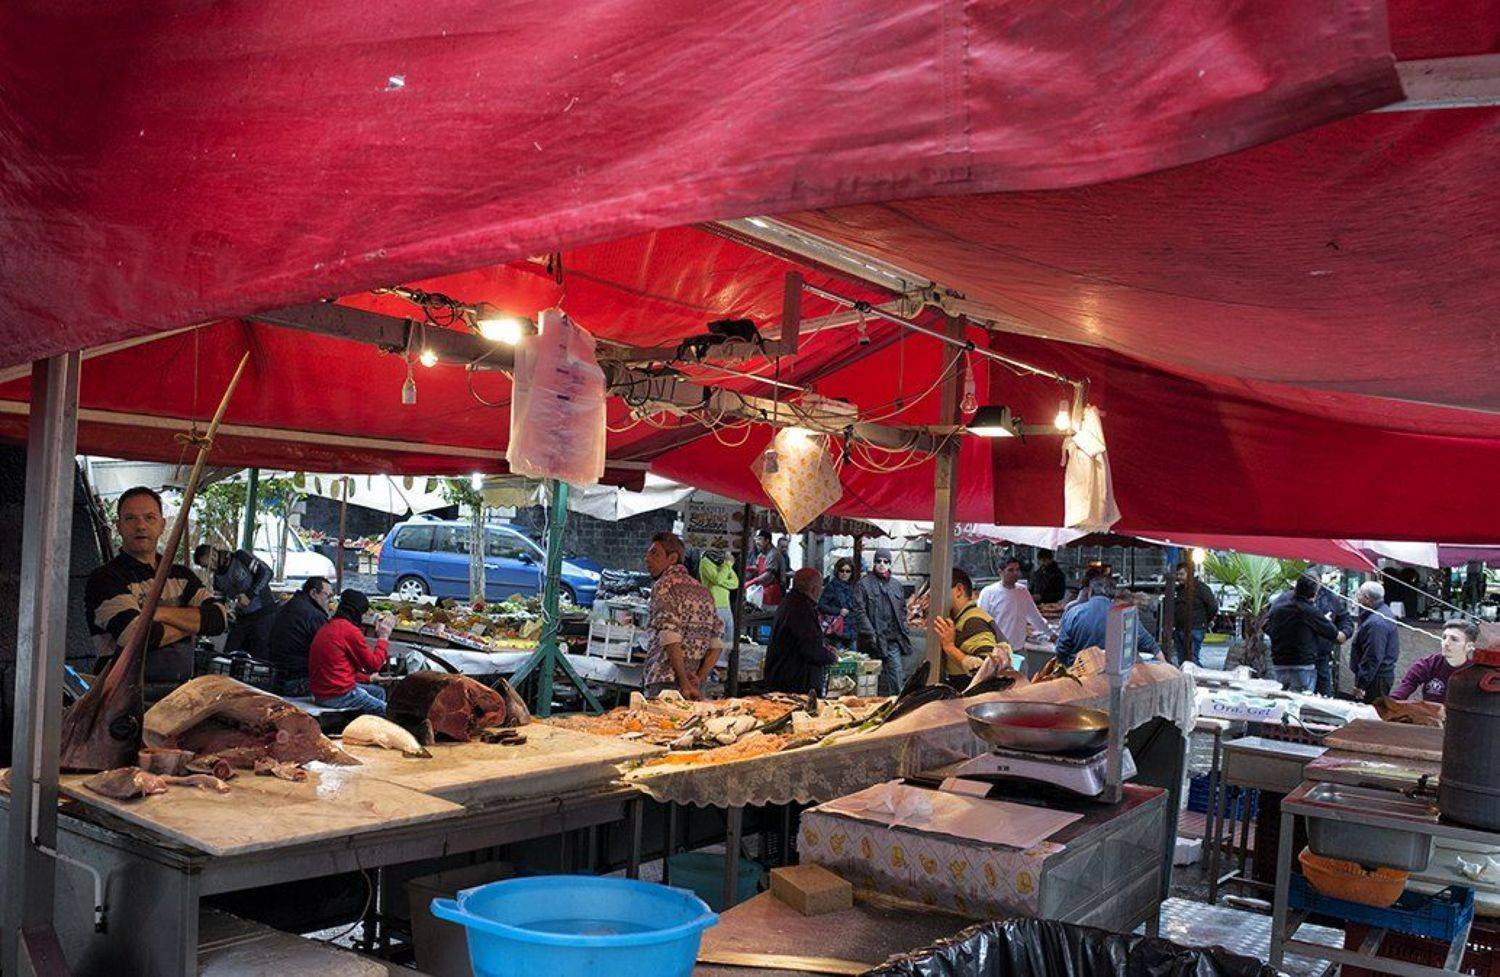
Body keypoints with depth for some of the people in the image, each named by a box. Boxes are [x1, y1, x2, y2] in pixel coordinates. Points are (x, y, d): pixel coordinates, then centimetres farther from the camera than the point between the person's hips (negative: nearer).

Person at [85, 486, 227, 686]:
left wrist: (161, 613, -9)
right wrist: (191, 624, 1)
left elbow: (217, 618, 2)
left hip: (179, 691, 5)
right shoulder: (104, 579, -1)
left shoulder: (181, 575, 16)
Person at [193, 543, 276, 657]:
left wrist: (249, 595, -20)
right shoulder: (218, 577, 12)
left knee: (258, 656, -10)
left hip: (263, 613, -7)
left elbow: (267, 572, -14)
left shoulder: (240, 557, -7)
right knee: (229, 654, 1)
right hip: (242, 617, 7)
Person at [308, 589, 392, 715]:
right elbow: (373, 665, -9)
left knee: (379, 692, 24)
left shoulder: (327, 627, 12)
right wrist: (383, 637, 1)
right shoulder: (350, 630, -16)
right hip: (338, 695, -10)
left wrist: (369, 678, 19)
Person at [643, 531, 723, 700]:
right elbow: (716, 645, 11)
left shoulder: (663, 586, -5)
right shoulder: (703, 590, 17)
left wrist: (684, 683, -16)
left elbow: (670, 638, -15)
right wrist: (699, 679, 2)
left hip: (664, 683, -7)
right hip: (696, 688, 7)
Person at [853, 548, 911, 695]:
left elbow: (903, 610, 21)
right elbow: (859, 611, -7)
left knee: (895, 678, -3)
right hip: (874, 641, -4)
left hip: (893, 640, 4)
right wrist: (870, 634, -15)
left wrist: (902, 630, 9)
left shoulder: (896, 585, 15)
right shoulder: (864, 584, -1)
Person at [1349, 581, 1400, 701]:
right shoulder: (1384, 611, 10)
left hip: (1376, 679, -11)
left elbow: (1372, 658, -25)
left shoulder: (1375, 623, -25)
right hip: (1385, 674, 11)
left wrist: (1360, 685, -22)